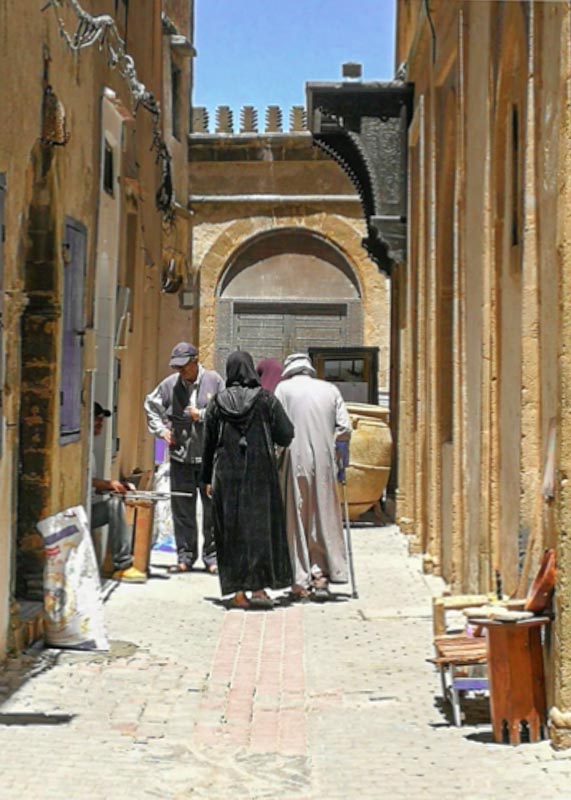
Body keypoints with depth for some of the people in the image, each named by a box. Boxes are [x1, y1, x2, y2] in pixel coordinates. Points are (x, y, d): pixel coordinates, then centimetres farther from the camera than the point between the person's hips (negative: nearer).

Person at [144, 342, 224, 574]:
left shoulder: (214, 381, -2)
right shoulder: (170, 384, 5)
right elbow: (151, 405, 19)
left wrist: (202, 415, -11)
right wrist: (161, 430, 9)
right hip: (180, 456, 2)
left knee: (213, 507, 2)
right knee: (182, 509, 5)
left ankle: (212, 556, 13)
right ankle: (185, 556, 15)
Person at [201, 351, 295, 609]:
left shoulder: (217, 403, 1)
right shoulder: (265, 399, -4)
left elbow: (208, 443, 5)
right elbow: (286, 435, -5)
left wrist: (208, 479, 13)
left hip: (227, 475, 1)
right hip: (260, 474, -1)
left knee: (232, 530, 6)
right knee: (260, 526, 6)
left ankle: (238, 593, 5)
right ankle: (259, 587, -2)